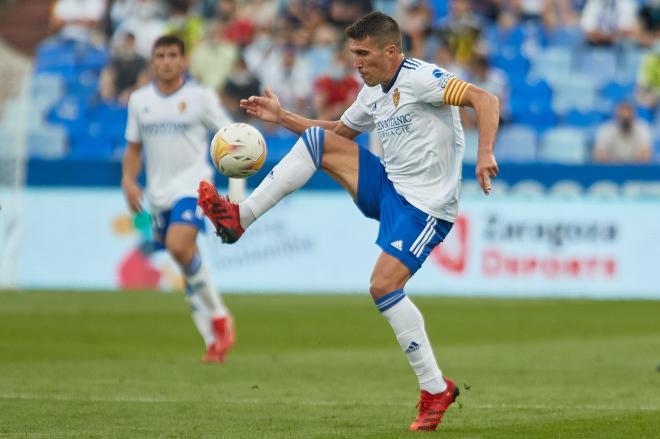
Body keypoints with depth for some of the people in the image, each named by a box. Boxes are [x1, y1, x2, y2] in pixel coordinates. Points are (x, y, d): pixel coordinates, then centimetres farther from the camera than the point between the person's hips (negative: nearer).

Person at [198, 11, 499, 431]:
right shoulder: (374, 93, 11)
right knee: (319, 141, 0)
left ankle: (436, 390, -11)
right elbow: (339, 131, 27)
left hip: (425, 205, -9)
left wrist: (484, 155, -40)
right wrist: (282, 116, 18)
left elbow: (484, 99, -27)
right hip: (388, 187, 9)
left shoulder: (420, 78, -18)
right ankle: (239, 217, -3)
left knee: (383, 285, -21)